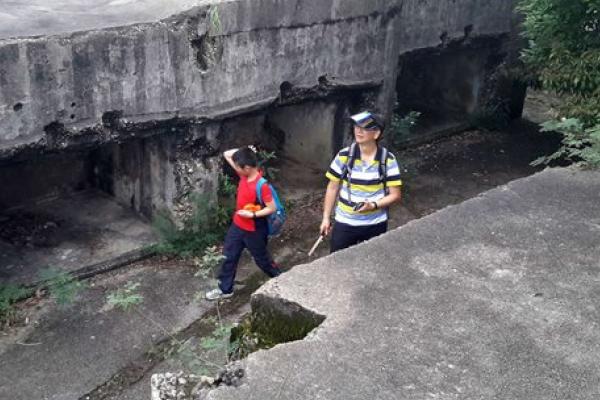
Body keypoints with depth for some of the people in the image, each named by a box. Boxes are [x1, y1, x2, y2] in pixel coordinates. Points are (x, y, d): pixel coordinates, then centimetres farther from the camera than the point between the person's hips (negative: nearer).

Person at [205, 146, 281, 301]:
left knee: (262, 259, 13)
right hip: (237, 225, 7)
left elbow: (272, 208, -23)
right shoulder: (244, 173, -8)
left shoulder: (261, 185, -29)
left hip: (254, 230, -7)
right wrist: (244, 151, -14)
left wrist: (252, 214, -26)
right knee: (228, 256, 14)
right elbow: (227, 154, -1)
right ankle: (225, 289, 30)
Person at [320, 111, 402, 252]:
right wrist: (326, 218, 3)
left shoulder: (388, 160, -11)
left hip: (375, 225, 0)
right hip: (345, 223, 1)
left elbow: (395, 195, -7)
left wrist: (373, 205, -23)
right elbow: (333, 188, 1)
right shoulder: (344, 156, -9)